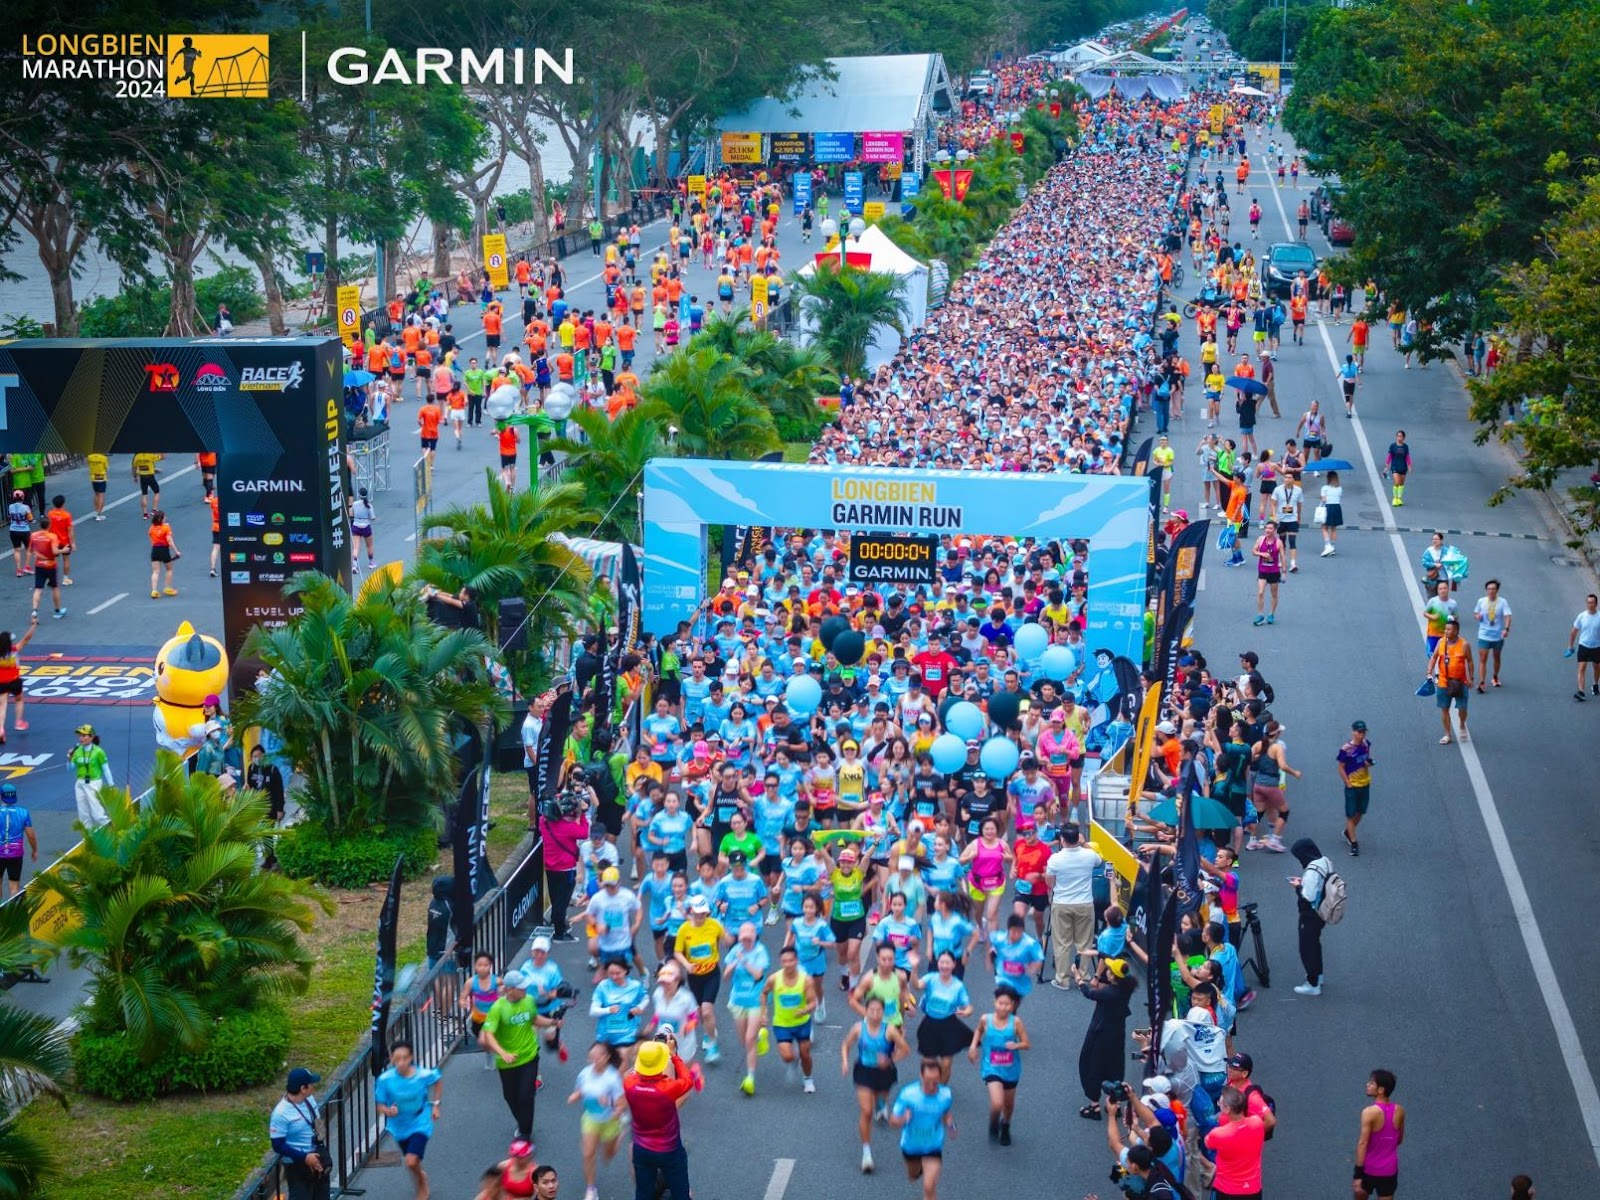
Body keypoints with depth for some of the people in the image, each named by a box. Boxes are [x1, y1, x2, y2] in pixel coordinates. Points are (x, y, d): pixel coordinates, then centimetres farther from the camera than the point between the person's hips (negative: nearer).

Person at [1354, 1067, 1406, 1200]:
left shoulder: (1369, 1112, -20)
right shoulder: (1399, 1111, -3)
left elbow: (1362, 1143, -21)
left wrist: (1358, 1174, -20)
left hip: (1369, 1169, -4)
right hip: (1389, 1169, 4)